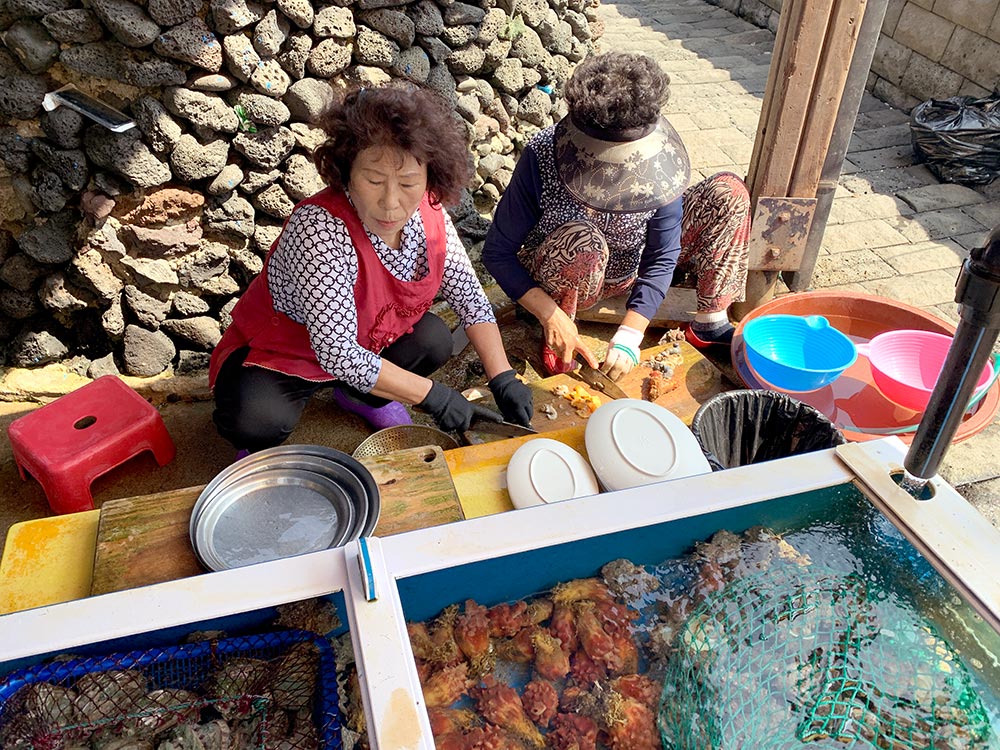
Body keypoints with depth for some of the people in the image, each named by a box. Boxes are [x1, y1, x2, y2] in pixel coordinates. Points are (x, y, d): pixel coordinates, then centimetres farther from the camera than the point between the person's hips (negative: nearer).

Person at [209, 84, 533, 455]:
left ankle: (361, 395, 16)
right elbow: (337, 353, -37)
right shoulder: (321, 228, -36)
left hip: (364, 346, 6)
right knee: (258, 420, -33)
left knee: (434, 339, -13)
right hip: (275, 358, -6)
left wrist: (503, 379, -17)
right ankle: (258, 448, 6)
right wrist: (433, 396, -31)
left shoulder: (429, 216, -15)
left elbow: (470, 299, -6)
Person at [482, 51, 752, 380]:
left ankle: (710, 324, -3)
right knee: (582, 241, -41)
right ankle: (555, 339, -13)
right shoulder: (542, 157, -29)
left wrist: (629, 336, -27)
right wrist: (551, 316, -32)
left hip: (630, 273, 4)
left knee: (728, 192, -11)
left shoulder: (658, 160, -21)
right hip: (566, 282, -3)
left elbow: (662, 259, -17)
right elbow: (497, 252, -21)